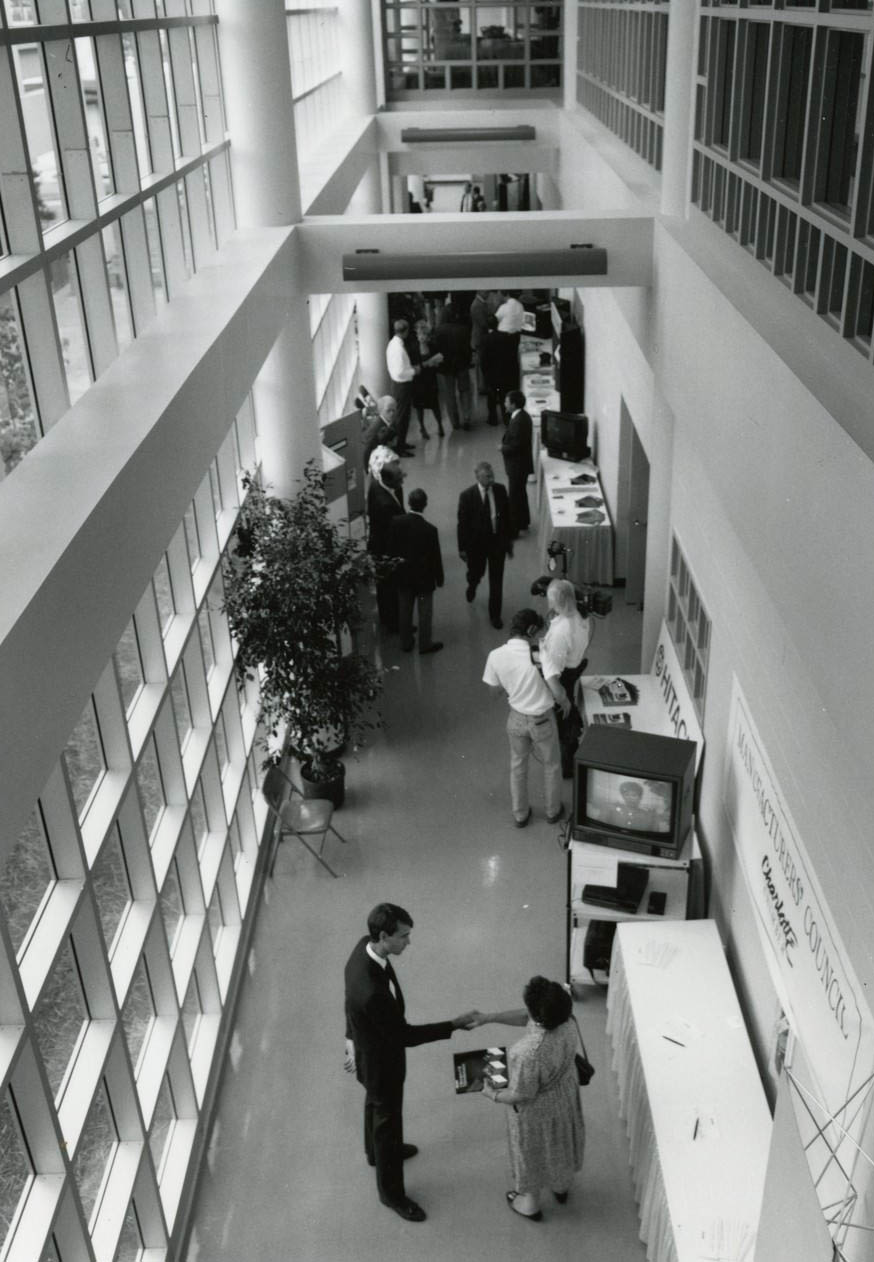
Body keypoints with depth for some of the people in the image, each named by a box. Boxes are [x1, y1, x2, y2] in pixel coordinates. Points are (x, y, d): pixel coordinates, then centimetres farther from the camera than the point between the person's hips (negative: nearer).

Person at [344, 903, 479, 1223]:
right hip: (379, 1059, -8)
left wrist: (353, 1037, 17)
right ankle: (390, 1191, 39)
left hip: (370, 1047, 8)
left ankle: (375, 1150, 61)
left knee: (376, 1102, 33)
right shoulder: (371, 991, -45)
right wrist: (455, 1024, -27)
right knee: (388, 1118, 15)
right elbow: (405, 1035, -30)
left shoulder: (365, 946, -18)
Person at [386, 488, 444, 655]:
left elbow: (391, 548, -4)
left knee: (404, 610, 19)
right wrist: (439, 578, 0)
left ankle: (406, 643, 32)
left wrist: (395, 565, 13)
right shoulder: (430, 530, -25)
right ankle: (425, 644, 28)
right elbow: (435, 557, -15)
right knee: (425, 611, 14)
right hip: (424, 577, -4)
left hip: (403, 574, 4)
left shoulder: (395, 522, -15)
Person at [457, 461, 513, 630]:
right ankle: (472, 586, 58)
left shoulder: (500, 490, -8)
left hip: (498, 541, 2)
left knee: (496, 581, 5)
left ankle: (495, 614, 20)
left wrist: (509, 540, 8)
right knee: (476, 573, 20)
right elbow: (462, 523, -10)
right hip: (476, 543, -2)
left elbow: (507, 515, 3)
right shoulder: (467, 496, -17)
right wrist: (462, 548, -5)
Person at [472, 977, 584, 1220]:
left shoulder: (528, 1053, -43)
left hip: (537, 1109, -6)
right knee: (560, 1140, 32)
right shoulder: (566, 1021, -23)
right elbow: (525, 1017, -6)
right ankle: (562, 1187, 60)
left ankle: (530, 1204, 49)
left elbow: (522, 1095, -27)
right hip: (565, 1095, 6)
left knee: (531, 1152, 23)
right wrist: (489, 1017, -9)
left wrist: (494, 1095, -9)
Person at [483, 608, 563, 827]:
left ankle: (520, 815, 38)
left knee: (518, 766, 25)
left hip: (516, 718, 3)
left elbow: (495, 688, 0)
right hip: (542, 719, -3)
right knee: (551, 766, 22)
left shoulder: (496, 655, -14)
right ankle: (553, 811, 40)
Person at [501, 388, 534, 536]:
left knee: (514, 496, 0)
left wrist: (503, 448, -12)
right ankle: (523, 522, 39)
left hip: (517, 465, -10)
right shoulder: (522, 415, 5)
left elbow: (515, 446, -27)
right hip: (520, 463, 10)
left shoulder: (518, 421, -27)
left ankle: (513, 529, 9)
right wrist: (505, 444, 2)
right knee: (520, 493, 23)